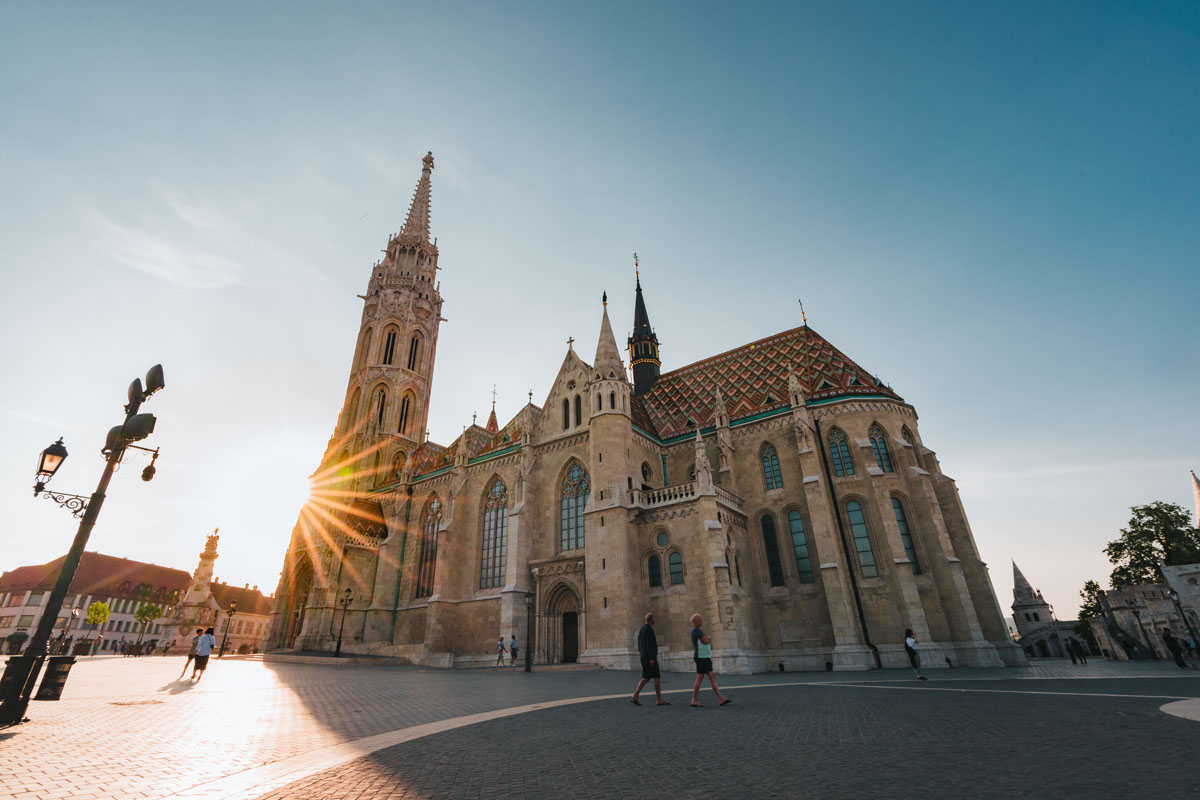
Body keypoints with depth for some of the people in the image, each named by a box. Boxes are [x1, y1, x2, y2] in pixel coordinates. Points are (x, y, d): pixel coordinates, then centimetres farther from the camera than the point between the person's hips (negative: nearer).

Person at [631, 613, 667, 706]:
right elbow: (649, 644, -22)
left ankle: (635, 697, 2)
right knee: (657, 678, -1)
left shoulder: (642, 629, 16)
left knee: (646, 678, 9)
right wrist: (652, 658, -23)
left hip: (644, 657, 9)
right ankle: (660, 700, 4)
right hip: (650, 657, -9)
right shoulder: (649, 629, -15)